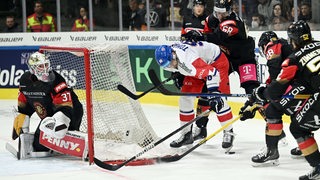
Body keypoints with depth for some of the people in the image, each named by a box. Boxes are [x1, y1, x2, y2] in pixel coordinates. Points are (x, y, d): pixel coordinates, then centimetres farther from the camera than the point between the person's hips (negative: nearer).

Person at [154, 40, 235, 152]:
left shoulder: (188, 60, -41)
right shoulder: (168, 57, -15)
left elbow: (211, 72, -49)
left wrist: (213, 93, -56)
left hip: (217, 61, -8)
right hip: (200, 67, 8)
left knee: (218, 100, -20)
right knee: (185, 97, 3)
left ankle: (229, 133, -7)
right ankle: (186, 134, 15)